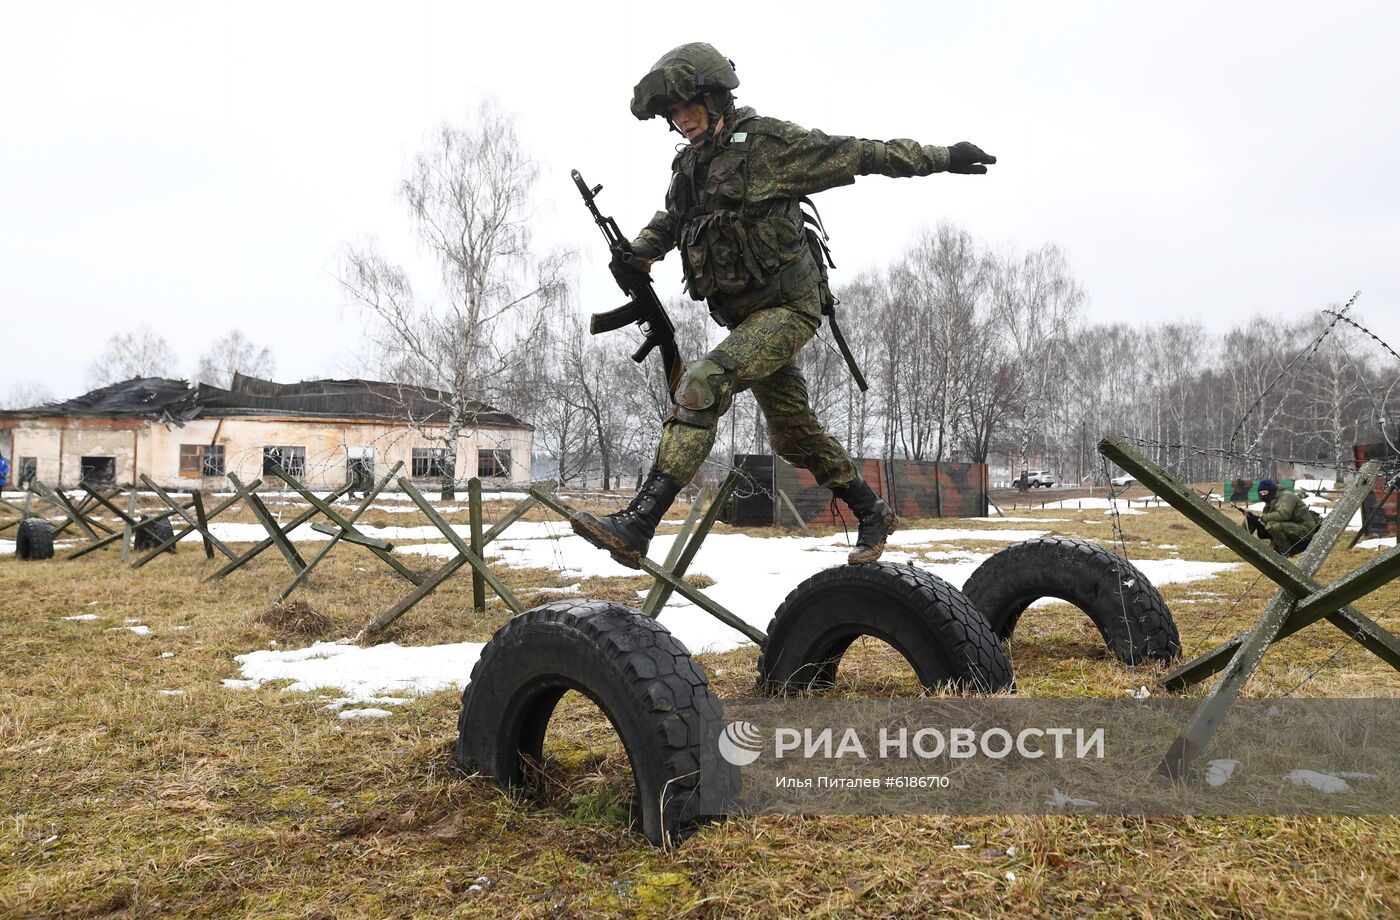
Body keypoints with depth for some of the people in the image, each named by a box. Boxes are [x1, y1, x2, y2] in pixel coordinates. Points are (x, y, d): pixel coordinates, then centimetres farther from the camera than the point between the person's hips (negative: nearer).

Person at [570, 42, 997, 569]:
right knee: (793, 432, 15)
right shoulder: (689, 166, 12)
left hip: (788, 306, -8)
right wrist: (637, 255, 10)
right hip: (744, 317, 9)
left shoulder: (767, 142, -9)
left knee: (703, 384, -27)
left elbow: (859, 154, -6)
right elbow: (669, 221, 30)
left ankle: (637, 526, -30)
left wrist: (942, 158, -7)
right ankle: (872, 516, 34)